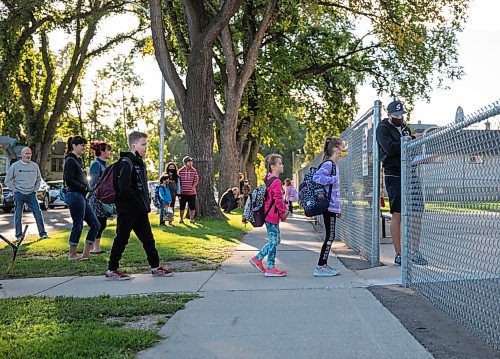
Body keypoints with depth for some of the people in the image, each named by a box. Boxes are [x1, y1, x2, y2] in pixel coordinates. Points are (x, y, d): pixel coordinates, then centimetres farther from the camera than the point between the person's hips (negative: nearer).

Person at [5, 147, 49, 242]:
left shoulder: (35, 166, 7)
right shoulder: (15, 166, -2)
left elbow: (39, 179, 18)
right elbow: (8, 180, 3)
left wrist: (35, 190, 7)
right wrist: (15, 190, -4)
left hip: (31, 194, 2)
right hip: (19, 194, -2)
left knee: (38, 214, -3)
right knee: (18, 216, 3)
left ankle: (42, 233, 4)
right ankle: (19, 236, 12)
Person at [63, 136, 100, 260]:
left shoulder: (79, 160, 18)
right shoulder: (70, 160, -10)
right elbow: (68, 181, -19)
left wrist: (88, 188, 5)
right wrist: (85, 188, -12)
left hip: (82, 196, 10)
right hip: (75, 195, -10)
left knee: (95, 225, 9)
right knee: (78, 225, -2)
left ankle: (86, 253, 14)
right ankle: (72, 255, 10)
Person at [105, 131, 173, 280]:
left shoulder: (139, 163, 16)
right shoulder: (126, 162, -14)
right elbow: (124, 188, -23)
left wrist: (147, 203, 10)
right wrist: (140, 204, -19)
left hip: (140, 210, 9)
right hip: (127, 210, -9)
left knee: (148, 239, 12)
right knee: (121, 239, -1)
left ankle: (156, 267, 19)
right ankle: (111, 271, 9)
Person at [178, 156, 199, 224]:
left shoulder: (194, 171, 1)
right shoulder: (180, 171, 0)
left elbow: (196, 180, 2)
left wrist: (193, 187, -10)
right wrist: (179, 189, 0)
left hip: (191, 192, 0)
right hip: (182, 192, 0)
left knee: (192, 207, 3)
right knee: (181, 207, 6)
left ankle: (191, 219, 17)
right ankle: (181, 219, 19)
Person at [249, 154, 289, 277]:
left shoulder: (268, 180, 13)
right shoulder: (276, 182, -18)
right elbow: (278, 200, -20)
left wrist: (284, 207, 20)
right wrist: (283, 215, -8)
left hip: (268, 215, 10)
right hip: (273, 216, -10)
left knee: (275, 240, 17)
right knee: (273, 241, -1)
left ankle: (257, 259, 19)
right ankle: (270, 269, 6)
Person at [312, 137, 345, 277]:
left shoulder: (334, 165, 17)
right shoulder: (328, 164, -13)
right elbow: (316, 177, -30)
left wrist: (338, 208, 23)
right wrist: (333, 179, -19)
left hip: (332, 206, 10)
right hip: (329, 206, -10)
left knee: (330, 237, 12)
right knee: (330, 237, -6)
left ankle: (324, 265, 18)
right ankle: (320, 267, -2)